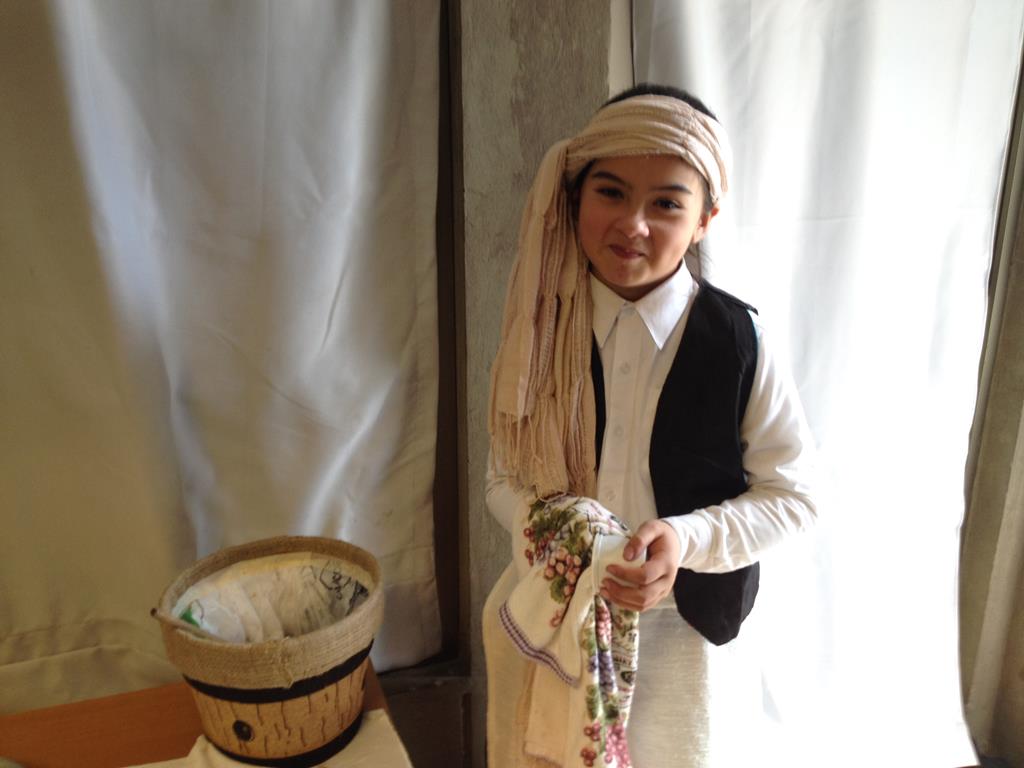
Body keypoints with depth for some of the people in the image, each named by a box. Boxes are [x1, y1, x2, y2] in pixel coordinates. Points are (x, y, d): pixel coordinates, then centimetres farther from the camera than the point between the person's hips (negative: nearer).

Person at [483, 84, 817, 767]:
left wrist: (686, 538, -25)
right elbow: (506, 475, -1)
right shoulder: (542, 328, -9)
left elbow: (793, 494, -9)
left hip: (684, 632, -2)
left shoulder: (740, 341, -17)